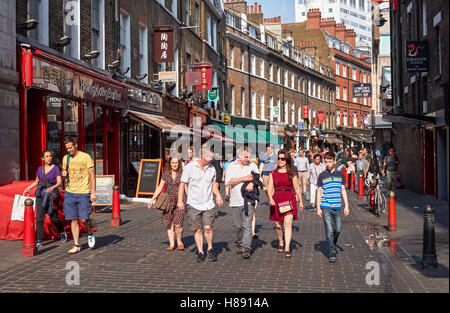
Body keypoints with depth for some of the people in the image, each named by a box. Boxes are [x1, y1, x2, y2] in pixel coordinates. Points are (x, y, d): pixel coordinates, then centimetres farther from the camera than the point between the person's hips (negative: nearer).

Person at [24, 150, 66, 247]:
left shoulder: (55, 168, -4)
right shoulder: (40, 168, 10)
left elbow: (59, 182, -12)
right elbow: (36, 181, 21)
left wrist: (52, 187, -30)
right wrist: (28, 188, 5)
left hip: (52, 194, -3)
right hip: (41, 194, 4)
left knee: (54, 217, 4)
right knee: (39, 217, -7)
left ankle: (63, 232, 31)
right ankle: (39, 240, -4)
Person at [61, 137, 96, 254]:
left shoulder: (85, 157, -5)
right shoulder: (66, 158, 10)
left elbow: (92, 175, -5)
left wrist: (93, 192, -10)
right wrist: (64, 173, -1)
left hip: (84, 193, -4)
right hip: (70, 192, 4)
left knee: (84, 219, -8)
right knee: (73, 219, 3)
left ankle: (90, 234, 24)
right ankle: (76, 245, 10)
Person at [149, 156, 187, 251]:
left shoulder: (182, 174, 1)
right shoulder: (166, 175, 8)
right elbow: (160, 187, 13)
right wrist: (152, 199, 10)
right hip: (168, 201, 3)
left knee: (178, 224, -10)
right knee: (170, 224, 4)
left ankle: (179, 242, 14)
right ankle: (171, 244, 15)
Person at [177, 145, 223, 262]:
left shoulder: (211, 168, 7)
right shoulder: (190, 167, -5)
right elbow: (182, 184, -2)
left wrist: (218, 195, 1)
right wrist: (180, 201, -6)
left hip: (208, 204, 2)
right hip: (193, 204, -2)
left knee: (208, 227, -9)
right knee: (198, 230, 1)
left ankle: (210, 249, 13)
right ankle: (200, 252, 15)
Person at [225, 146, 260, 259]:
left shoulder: (252, 165, 9)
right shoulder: (231, 166, 6)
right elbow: (228, 182, -6)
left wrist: (252, 183, -14)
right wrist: (243, 179, -13)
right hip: (236, 201, 1)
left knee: (247, 225, -9)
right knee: (238, 226, 9)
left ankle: (246, 249, -10)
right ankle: (240, 244, 30)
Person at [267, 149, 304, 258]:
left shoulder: (292, 174, 3)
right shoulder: (273, 173, 5)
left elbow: (297, 188, 10)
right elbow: (270, 187, -1)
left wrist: (301, 202, 13)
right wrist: (270, 198, -18)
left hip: (289, 200, -2)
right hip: (276, 200, 2)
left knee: (288, 224, -14)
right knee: (278, 225, 10)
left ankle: (287, 249, -14)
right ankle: (280, 242, 37)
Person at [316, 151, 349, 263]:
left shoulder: (340, 174, 8)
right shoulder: (322, 176, 2)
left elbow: (343, 190, 10)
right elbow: (319, 192, 3)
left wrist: (346, 206, 5)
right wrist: (318, 208, -2)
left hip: (337, 207, 2)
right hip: (326, 207, -2)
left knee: (338, 229, 5)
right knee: (329, 231, -5)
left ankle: (333, 244, 32)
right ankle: (332, 253, 1)